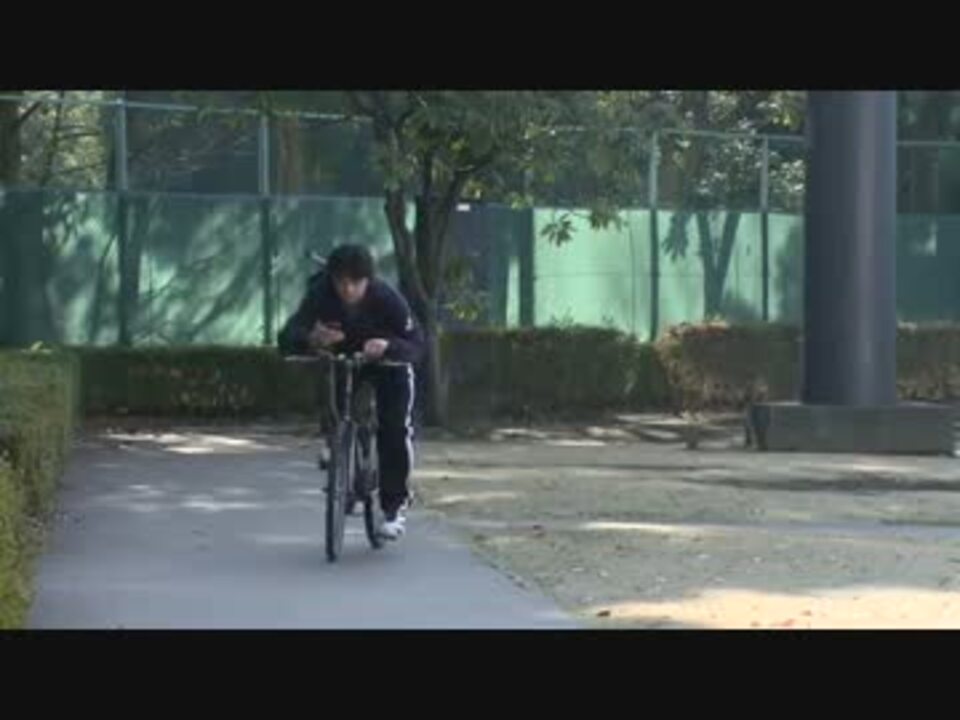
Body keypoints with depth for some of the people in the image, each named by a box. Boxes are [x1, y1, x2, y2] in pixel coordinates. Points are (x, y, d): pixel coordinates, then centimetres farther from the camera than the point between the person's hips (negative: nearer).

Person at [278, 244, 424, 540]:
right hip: (342, 360, 2)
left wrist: (388, 346, -55)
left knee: (395, 427, -18)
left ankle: (395, 505, -3)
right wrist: (311, 339, -58)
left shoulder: (387, 298, -32)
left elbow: (416, 346, -33)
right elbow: (286, 339, -35)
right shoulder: (319, 295, -29)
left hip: (388, 362, -2)